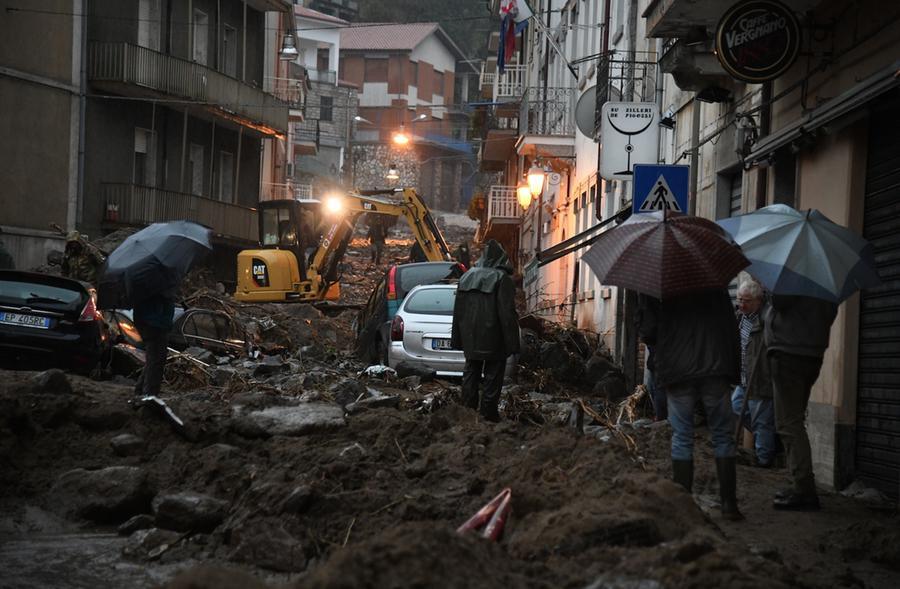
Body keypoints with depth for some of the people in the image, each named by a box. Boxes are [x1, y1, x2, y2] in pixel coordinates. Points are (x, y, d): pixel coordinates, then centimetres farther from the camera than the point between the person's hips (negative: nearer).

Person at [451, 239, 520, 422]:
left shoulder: (466, 277, 6)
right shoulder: (502, 279, -12)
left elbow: (458, 311, 11)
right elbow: (507, 313, -15)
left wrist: (457, 339, 17)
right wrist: (512, 343, -11)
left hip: (470, 337, 5)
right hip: (493, 340, -5)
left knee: (471, 373, 14)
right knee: (493, 374, 2)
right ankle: (488, 412, 1)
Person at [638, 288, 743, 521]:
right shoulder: (715, 284, 10)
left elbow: (647, 332, -3)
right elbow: (730, 327, 7)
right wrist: (735, 369, 10)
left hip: (676, 370, -1)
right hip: (715, 369, 1)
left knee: (682, 438, 6)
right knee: (723, 436, 7)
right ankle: (729, 503, 3)